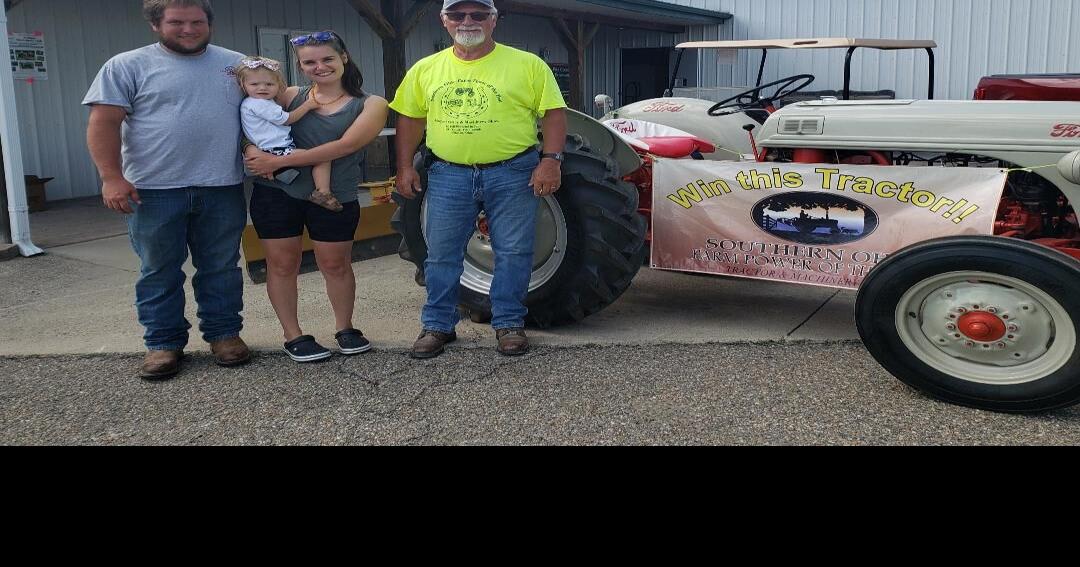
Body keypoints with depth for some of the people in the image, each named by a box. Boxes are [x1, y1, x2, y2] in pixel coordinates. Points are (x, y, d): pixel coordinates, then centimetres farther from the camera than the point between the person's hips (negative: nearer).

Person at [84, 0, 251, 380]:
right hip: (154, 189, -2)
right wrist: (112, 177, -13)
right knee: (159, 271, 6)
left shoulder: (237, 64, 10)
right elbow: (104, 122, -4)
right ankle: (163, 342, 17)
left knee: (221, 268, 9)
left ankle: (224, 332, 22)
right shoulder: (128, 66, 1)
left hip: (222, 188, 2)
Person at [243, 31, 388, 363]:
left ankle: (345, 329, 30)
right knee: (282, 264, 6)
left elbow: (344, 146, -17)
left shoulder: (370, 105, -4)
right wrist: (251, 149, -17)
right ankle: (293, 336, 20)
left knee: (335, 265, 11)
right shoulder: (291, 96, 4)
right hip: (277, 192, 2)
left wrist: (278, 161, -19)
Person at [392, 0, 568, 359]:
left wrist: (551, 160, -12)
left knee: (513, 253, 5)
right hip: (448, 175, 2)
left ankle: (509, 324, 19)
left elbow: (553, 114, -3)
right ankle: (438, 326, 21)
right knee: (441, 255, 7)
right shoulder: (426, 70, 6)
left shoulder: (527, 65, -3)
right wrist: (405, 167, 6)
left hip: (513, 173, -2)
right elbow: (410, 119, 12)